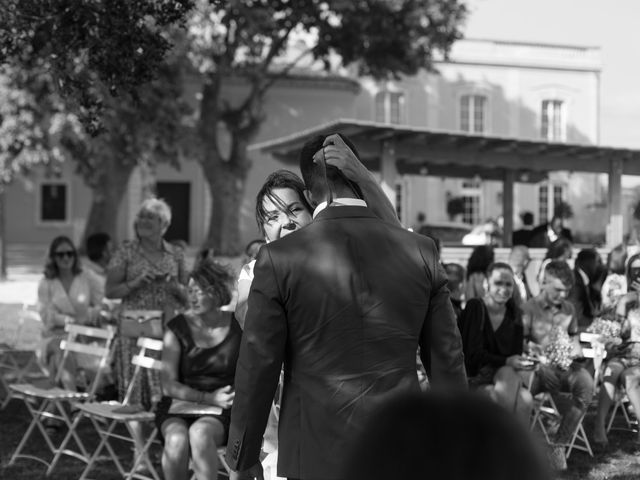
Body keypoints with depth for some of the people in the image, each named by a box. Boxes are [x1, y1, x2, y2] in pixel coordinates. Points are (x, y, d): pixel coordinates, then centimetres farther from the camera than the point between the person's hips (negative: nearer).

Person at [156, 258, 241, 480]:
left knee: (200, 433, -35)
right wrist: (210, 398, -12)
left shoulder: (237, 326, 0)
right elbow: (169, 386, -5)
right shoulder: (177, 328, -1)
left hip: (222, 411, -1)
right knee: (177, 440, -33)